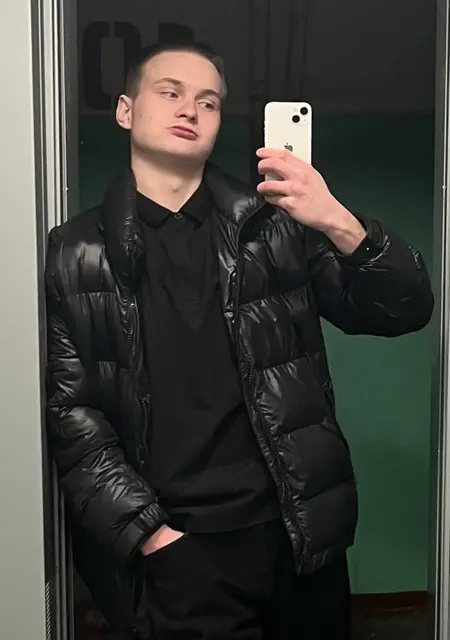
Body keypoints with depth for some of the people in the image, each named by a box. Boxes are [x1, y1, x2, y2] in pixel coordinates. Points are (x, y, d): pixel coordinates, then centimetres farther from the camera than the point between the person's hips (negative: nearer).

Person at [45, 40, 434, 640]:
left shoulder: (275, 225, 4)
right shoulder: (74, 255, 1)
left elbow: (405, 311, 0)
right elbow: (68, 413, -2)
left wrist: (340, 223, -18)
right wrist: (149, 533, -10)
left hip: (302, 534, 3)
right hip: (174, 547, -2)